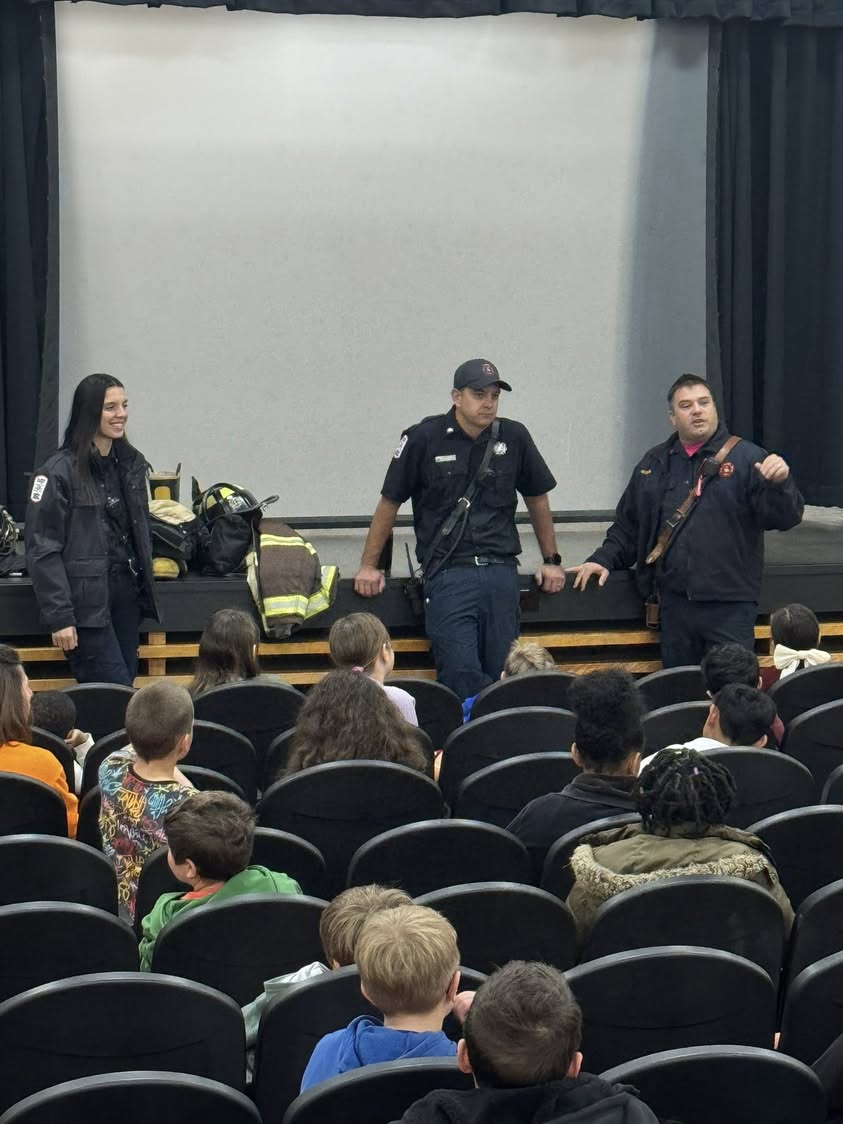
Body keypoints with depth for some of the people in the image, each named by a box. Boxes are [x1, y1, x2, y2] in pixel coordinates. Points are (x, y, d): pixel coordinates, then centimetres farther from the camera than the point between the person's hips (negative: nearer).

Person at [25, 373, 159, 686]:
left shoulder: (131, 463, 11)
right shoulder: (59, 472, -10)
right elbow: (42, 549, -12)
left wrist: (145, 587, 13)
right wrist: (59, 617, -15)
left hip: (127, 595, 6)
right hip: (86, 601, -6)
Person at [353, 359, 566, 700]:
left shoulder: (513, 438, 9)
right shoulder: (424, 439, 0)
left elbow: (537, 499, 22)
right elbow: (389, 503, 7)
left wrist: (552, 561, 22)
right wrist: (368, 566, 7)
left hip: (501, 573, 3)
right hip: (448, 574, -3)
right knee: (461, 677, -16)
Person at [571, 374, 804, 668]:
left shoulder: (747, 458, 0)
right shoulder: (654, 464, 14)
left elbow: (784, 518, -7)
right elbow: (628, 525, 21)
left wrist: (780, 483, -26)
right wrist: (604, 560, 7)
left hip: (730, 607, -4)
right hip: (675, 605, 4)